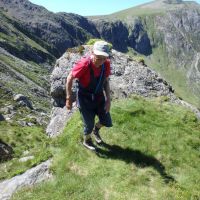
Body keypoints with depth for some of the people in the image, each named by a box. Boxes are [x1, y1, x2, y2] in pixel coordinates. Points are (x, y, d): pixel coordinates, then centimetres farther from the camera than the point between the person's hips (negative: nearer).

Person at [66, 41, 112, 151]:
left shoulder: (106, 64, -16)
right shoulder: (84, 64, -32)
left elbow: (106, 81, 1)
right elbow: (69, 78, -18)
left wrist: (108, 99, -4)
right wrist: (68, 99, -14)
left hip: (99, 97, 5)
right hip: (84, 99, -5)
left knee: (107, 123, 13)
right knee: (89, 125, 8)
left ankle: (96, 130, 50)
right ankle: (87, 141, 44)